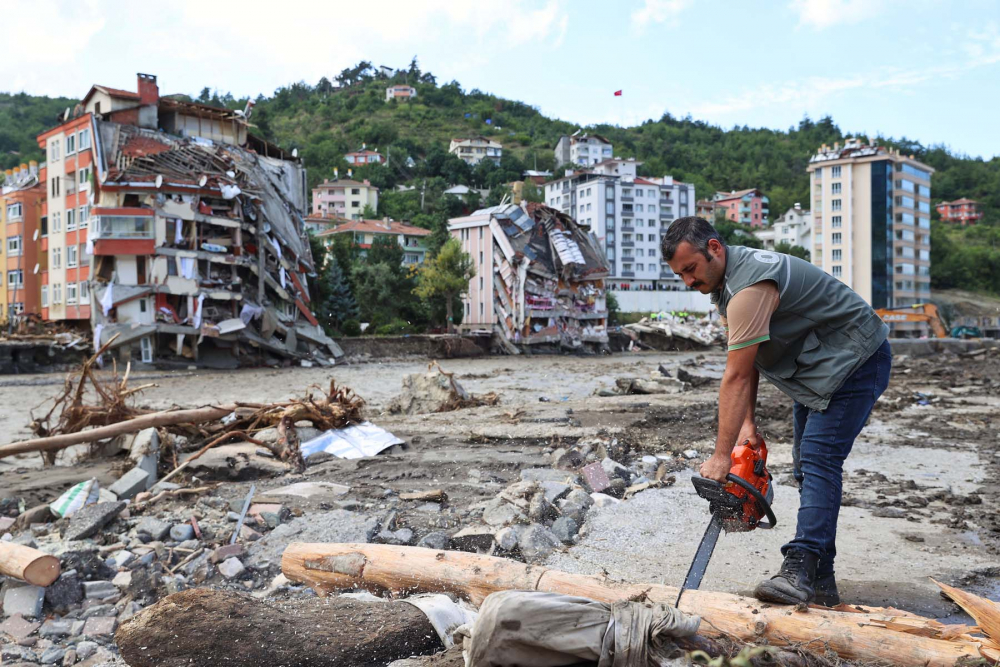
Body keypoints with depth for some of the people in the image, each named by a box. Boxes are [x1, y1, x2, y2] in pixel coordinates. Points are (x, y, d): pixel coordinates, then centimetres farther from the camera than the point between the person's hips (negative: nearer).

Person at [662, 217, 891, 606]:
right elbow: (744, 364, 6)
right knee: (807, 466, 6)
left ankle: (800, 570, -27)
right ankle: (820, 584, 7)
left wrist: (721, 457, -28)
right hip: (814, 369, 10)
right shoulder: (724, 281, 3)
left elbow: (736, 378, -30)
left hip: (854, 362, -10)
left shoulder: (750, 285, -29)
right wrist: (748, 423, -2)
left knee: (818, 459, -21)